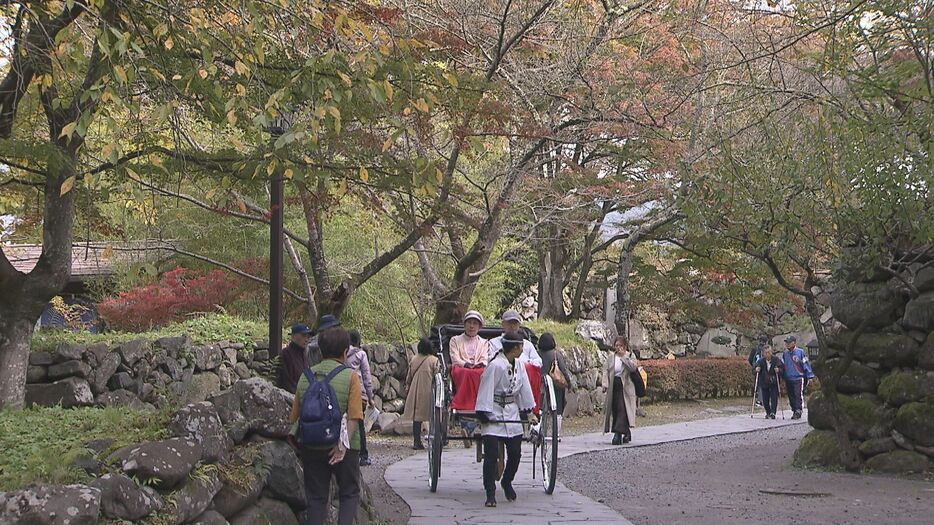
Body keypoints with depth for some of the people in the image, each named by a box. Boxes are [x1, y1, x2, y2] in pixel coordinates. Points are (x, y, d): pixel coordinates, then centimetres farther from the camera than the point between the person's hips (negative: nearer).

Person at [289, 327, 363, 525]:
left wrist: (300, 448, 19)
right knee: (349, 495, 11)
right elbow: (354, 417, -17)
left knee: (316, 497, 11)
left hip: (311, 447, 3)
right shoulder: (350, 377, -8)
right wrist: (344, 444, -16)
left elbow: (295, 416, 9)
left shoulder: (305, 376, 5)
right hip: (342, 448, -3)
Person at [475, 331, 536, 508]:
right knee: (491, 455, -8)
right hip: (494, 416, -7)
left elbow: (524, 389, 14)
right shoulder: (495, 366, -17)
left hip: (512, 414, 7)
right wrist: (483, 414, -20)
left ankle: (507, 483, 32)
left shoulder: (519, 365, 6)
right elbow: (486, 391, -18)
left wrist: (527, 411, 14)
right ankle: (490, 494, -3)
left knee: (515, 454, 8)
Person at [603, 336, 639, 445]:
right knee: (616, 411, 7)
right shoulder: (611, 357, 11)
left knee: (622, 410, -14)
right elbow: (607, 371, 9)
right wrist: (606, 385, -4)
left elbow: (633, 368, -17)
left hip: (625, 386, -4)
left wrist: (624, 356, -14)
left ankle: (618, 434, -18)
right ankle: (627, 433, 22)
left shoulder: (630, 356, 1)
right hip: (614, 386, 5)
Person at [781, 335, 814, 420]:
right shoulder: (785, 354, 10)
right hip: (788, 379, 5)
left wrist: (809, 376, -5)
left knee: (799, 395, -12)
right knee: (791, 396, 9)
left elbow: (806, 364, -3)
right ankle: (794, 411, 17)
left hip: (799, 378, -5)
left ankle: (798, 411, -13)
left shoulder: (800, 352, -4)